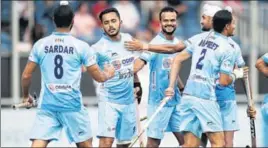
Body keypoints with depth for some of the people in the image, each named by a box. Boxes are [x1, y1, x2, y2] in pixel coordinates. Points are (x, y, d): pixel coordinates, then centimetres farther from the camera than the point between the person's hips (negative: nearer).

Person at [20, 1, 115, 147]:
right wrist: (108, 74, 25)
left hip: (47, 105, 1)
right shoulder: (81, 46, -4)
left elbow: (26, 75, 5)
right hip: (72, 105, -1)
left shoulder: (40, 45, 2)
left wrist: (26, 96, 23)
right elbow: (98, 77, 1)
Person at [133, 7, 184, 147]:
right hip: (159, 100, -7)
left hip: (176, 99, 7)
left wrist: (182, 88, 28)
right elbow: (140, 62, -28)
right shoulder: (156, 43, -13)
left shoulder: (177, 43, 9)